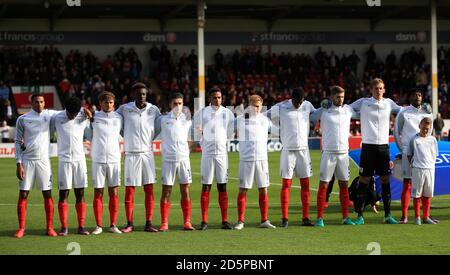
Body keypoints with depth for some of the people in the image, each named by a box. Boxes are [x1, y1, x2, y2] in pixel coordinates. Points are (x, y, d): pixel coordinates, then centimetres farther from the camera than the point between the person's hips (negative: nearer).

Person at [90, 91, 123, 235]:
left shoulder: (118, 118, 7)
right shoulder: (94, 116, 1)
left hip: (114, 159, 1)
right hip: (98, 160, -1)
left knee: (114, 193, 2)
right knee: (98, 193, 0)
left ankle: (113, 225, 8)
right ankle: (98, 225, 6)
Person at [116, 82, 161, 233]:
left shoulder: (153, 110, 5)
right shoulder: (124, 109, 0)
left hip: (147, 153, 2)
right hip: (131, 154, -2)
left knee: (149, 190, 0)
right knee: (129, 190, 0)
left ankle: (149, 223, 5)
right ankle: (129, 224, 7)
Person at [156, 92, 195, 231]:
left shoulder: (187, 119, 8)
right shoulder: (163, 119, 3)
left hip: (184, 158, 1)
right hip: (168, 159, -1)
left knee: (185, 191, 3)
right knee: (166, 192, -1)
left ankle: (187, 222, 7)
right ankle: (164, 223, 3)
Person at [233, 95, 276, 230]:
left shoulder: (265, 119, 8)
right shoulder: (240, 119, 1)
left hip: (262, 158, 2)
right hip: (246, 159, -2)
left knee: (263, 190, 3)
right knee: (243, 190, -1)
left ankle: (264, 220, 10)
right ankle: (240, 221, 5)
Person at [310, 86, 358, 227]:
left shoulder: (348, 109, 7)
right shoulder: (323, 111, -3)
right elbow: (309, 117, 7)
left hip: (344, 153, 4)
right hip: (328, 153, -4)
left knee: (344, 185, 8)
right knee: (323, 185, -4)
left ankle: (345, 217, 14)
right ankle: (320, 218, -1)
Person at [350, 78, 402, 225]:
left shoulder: (388, 103, 9)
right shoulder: (363, 102, 2)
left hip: (383, 146, 3)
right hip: (368, 146, -3)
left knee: (386, 180, 5)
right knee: (363, 181, -2)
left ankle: (388, 215, 11)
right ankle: (360, 215, 4)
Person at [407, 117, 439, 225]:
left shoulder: (433, 140, 8)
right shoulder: (414, 139, 0)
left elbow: (434, 155, 14)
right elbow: (409, 154, 5)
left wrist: (431, 165, 4)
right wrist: (413, 164, -3)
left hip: (430, 169, 3)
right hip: (418, 169, -3)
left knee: (427, 195, 8)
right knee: (417, 194, 0)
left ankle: (426, 217, 15)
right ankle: (417, 217, 7)